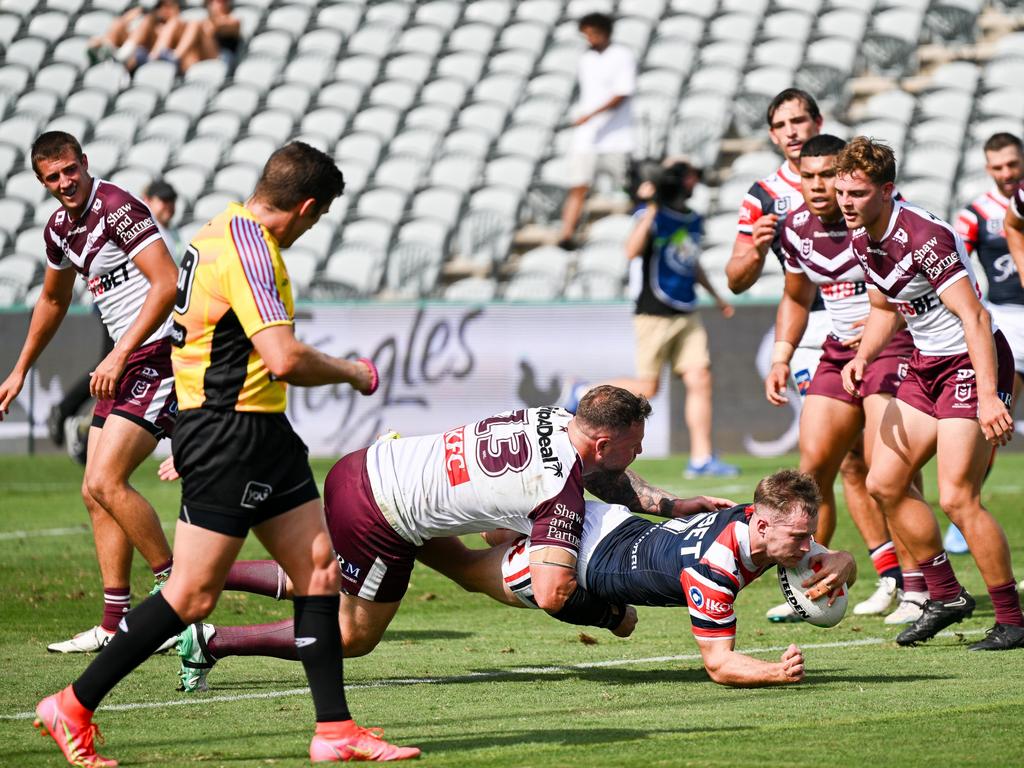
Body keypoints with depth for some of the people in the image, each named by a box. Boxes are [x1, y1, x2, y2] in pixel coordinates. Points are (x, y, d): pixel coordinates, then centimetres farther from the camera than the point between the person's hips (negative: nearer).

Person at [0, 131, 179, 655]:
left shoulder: (117, 208, -15)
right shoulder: (59, 229, 12)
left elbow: (167, 282, -23)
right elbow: (52, 301, 30)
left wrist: (119, 356, -23)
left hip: (160, 352, -9)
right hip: (124, 362, 9)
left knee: (105, 482, -17)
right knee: (96, 492, 6)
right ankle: (115, 624, 9)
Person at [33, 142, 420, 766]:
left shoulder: (226, 232, 13)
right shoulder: (247, 247, -19)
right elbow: (285, 360, -26)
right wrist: (352, 373, -10)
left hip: (262, 433, 10)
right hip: (228, 436, -10)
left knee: (319, 567, 5)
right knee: (194, 595, -7)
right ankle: (74, 707, 2)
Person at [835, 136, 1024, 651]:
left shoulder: (923, 237, -25)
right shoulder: (863, 240, 3)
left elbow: (974, 317, -29)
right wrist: (863, 356, 1)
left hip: (973, 362, -9)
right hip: (926, 365, 9)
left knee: (956, 498, -16)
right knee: (883, 484, 8)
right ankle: (946, 596, 21)